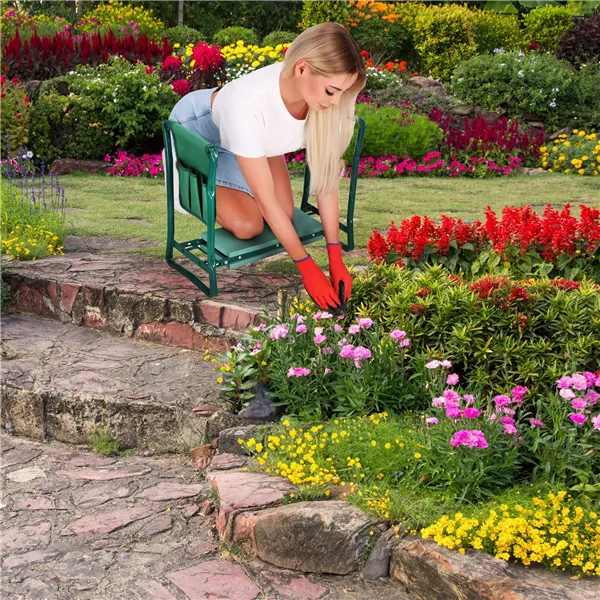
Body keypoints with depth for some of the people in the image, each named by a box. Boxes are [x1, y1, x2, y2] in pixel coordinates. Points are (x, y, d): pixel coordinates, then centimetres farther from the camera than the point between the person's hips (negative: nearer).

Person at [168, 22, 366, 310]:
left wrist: (335, 260, -20)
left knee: (285, 215, -9)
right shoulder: (246, 103, -45)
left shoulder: (321, 96, -31)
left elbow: (326, 177, -20)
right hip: (199, 127, -5)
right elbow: (266, 200, -35)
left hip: (254, 132, 5)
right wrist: (307, 268, -29)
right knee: (247, 225, -15)